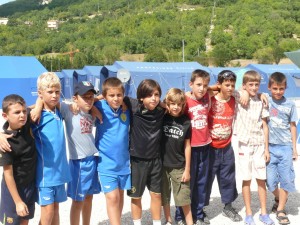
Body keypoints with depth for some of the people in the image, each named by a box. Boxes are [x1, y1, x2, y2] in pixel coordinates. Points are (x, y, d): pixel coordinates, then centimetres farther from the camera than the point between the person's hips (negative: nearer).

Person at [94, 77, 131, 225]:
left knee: (120, 194, 15)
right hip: (106, 162, -3)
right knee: (112, 197, -8)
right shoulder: (100, 107, -13)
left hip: (124, 161, 4)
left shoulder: (127, 108, -4)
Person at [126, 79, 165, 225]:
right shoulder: (134, 106, -15)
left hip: (155, 159, 3)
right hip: (136, 159, -2)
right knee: (136, 196, 12)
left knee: (156, 194, 15)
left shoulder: (161, 109, -5)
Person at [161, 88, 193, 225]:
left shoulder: (186, 122, -5)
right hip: (162, 164, 1)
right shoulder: (162, 118, -5)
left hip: (179, 166, -1)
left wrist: (187, 169, 0)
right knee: (164, 196, 13)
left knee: (184, 198, 3)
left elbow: (187, 146, -1)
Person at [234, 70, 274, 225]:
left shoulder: (260, 103, 5)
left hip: (259, 145, 2)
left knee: (261, 179, 7)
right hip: (244, 145, -2)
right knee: (246, 180, 3)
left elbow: (265, 127, 6)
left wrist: (266, 149, 3)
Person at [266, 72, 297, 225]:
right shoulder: (265, 101, 0)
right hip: (269, 146, 0)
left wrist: (294, 148, 7)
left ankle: (280, 210, 15)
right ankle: (279, 199, 36)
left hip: (285, 147, 0)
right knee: (270, 180, 6)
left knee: (286, 179, 0)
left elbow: (293, 126, 8)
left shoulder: (290, 105, 2)